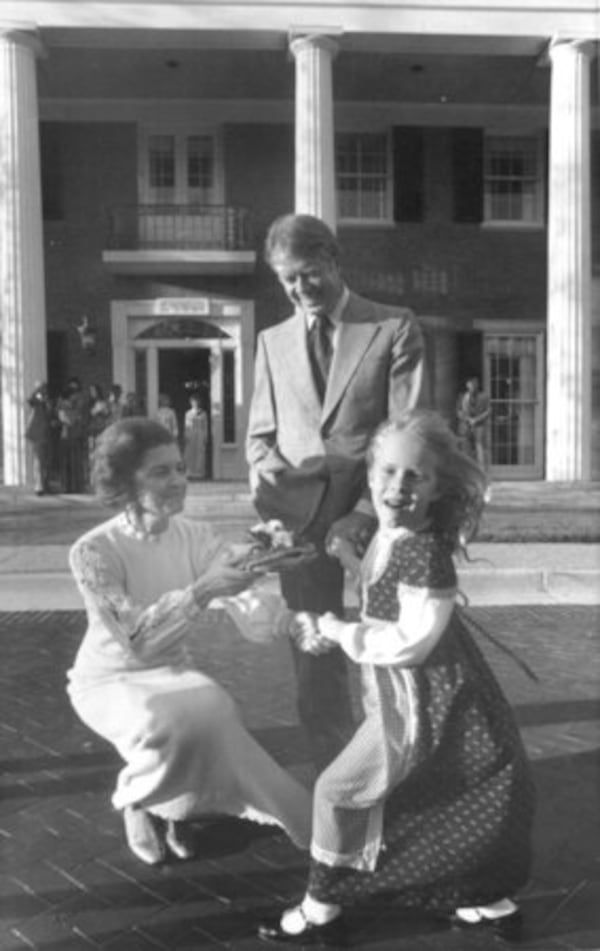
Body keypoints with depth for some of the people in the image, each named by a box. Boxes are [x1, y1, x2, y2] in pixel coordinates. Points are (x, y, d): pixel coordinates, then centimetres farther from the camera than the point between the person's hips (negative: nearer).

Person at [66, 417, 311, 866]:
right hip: (110, 679, -4)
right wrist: (202, 590, -44)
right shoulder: (93, 551, -23)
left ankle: (180, 804, 9)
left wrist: (294, 620, -39)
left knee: (211, 714, -27)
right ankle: (137, 802, 3)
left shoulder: (197, 536, -9)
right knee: (172, 725, -33)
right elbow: (135, 638, -32)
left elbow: (245, 606, -19)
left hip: (172, 672, 4)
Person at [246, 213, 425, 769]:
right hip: (300, 516, 3)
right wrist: (266, 469, -7)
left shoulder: (394, 328, 2)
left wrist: (369, 513, -14)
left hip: (376, 512, -3)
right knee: (314, 658, 5)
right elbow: (260, 434, 16)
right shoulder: (273, 341, 14)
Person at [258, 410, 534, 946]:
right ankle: (492, 901, 38)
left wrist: (340, 631, -16)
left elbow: (410, 641, -26)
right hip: (414, 698, 10)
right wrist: (331, 633, 3)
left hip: (420, 705, -10)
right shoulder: (389, 538, 6)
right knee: (453, 803, 23)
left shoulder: (423, 550, -24)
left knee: (339, 789, 1)